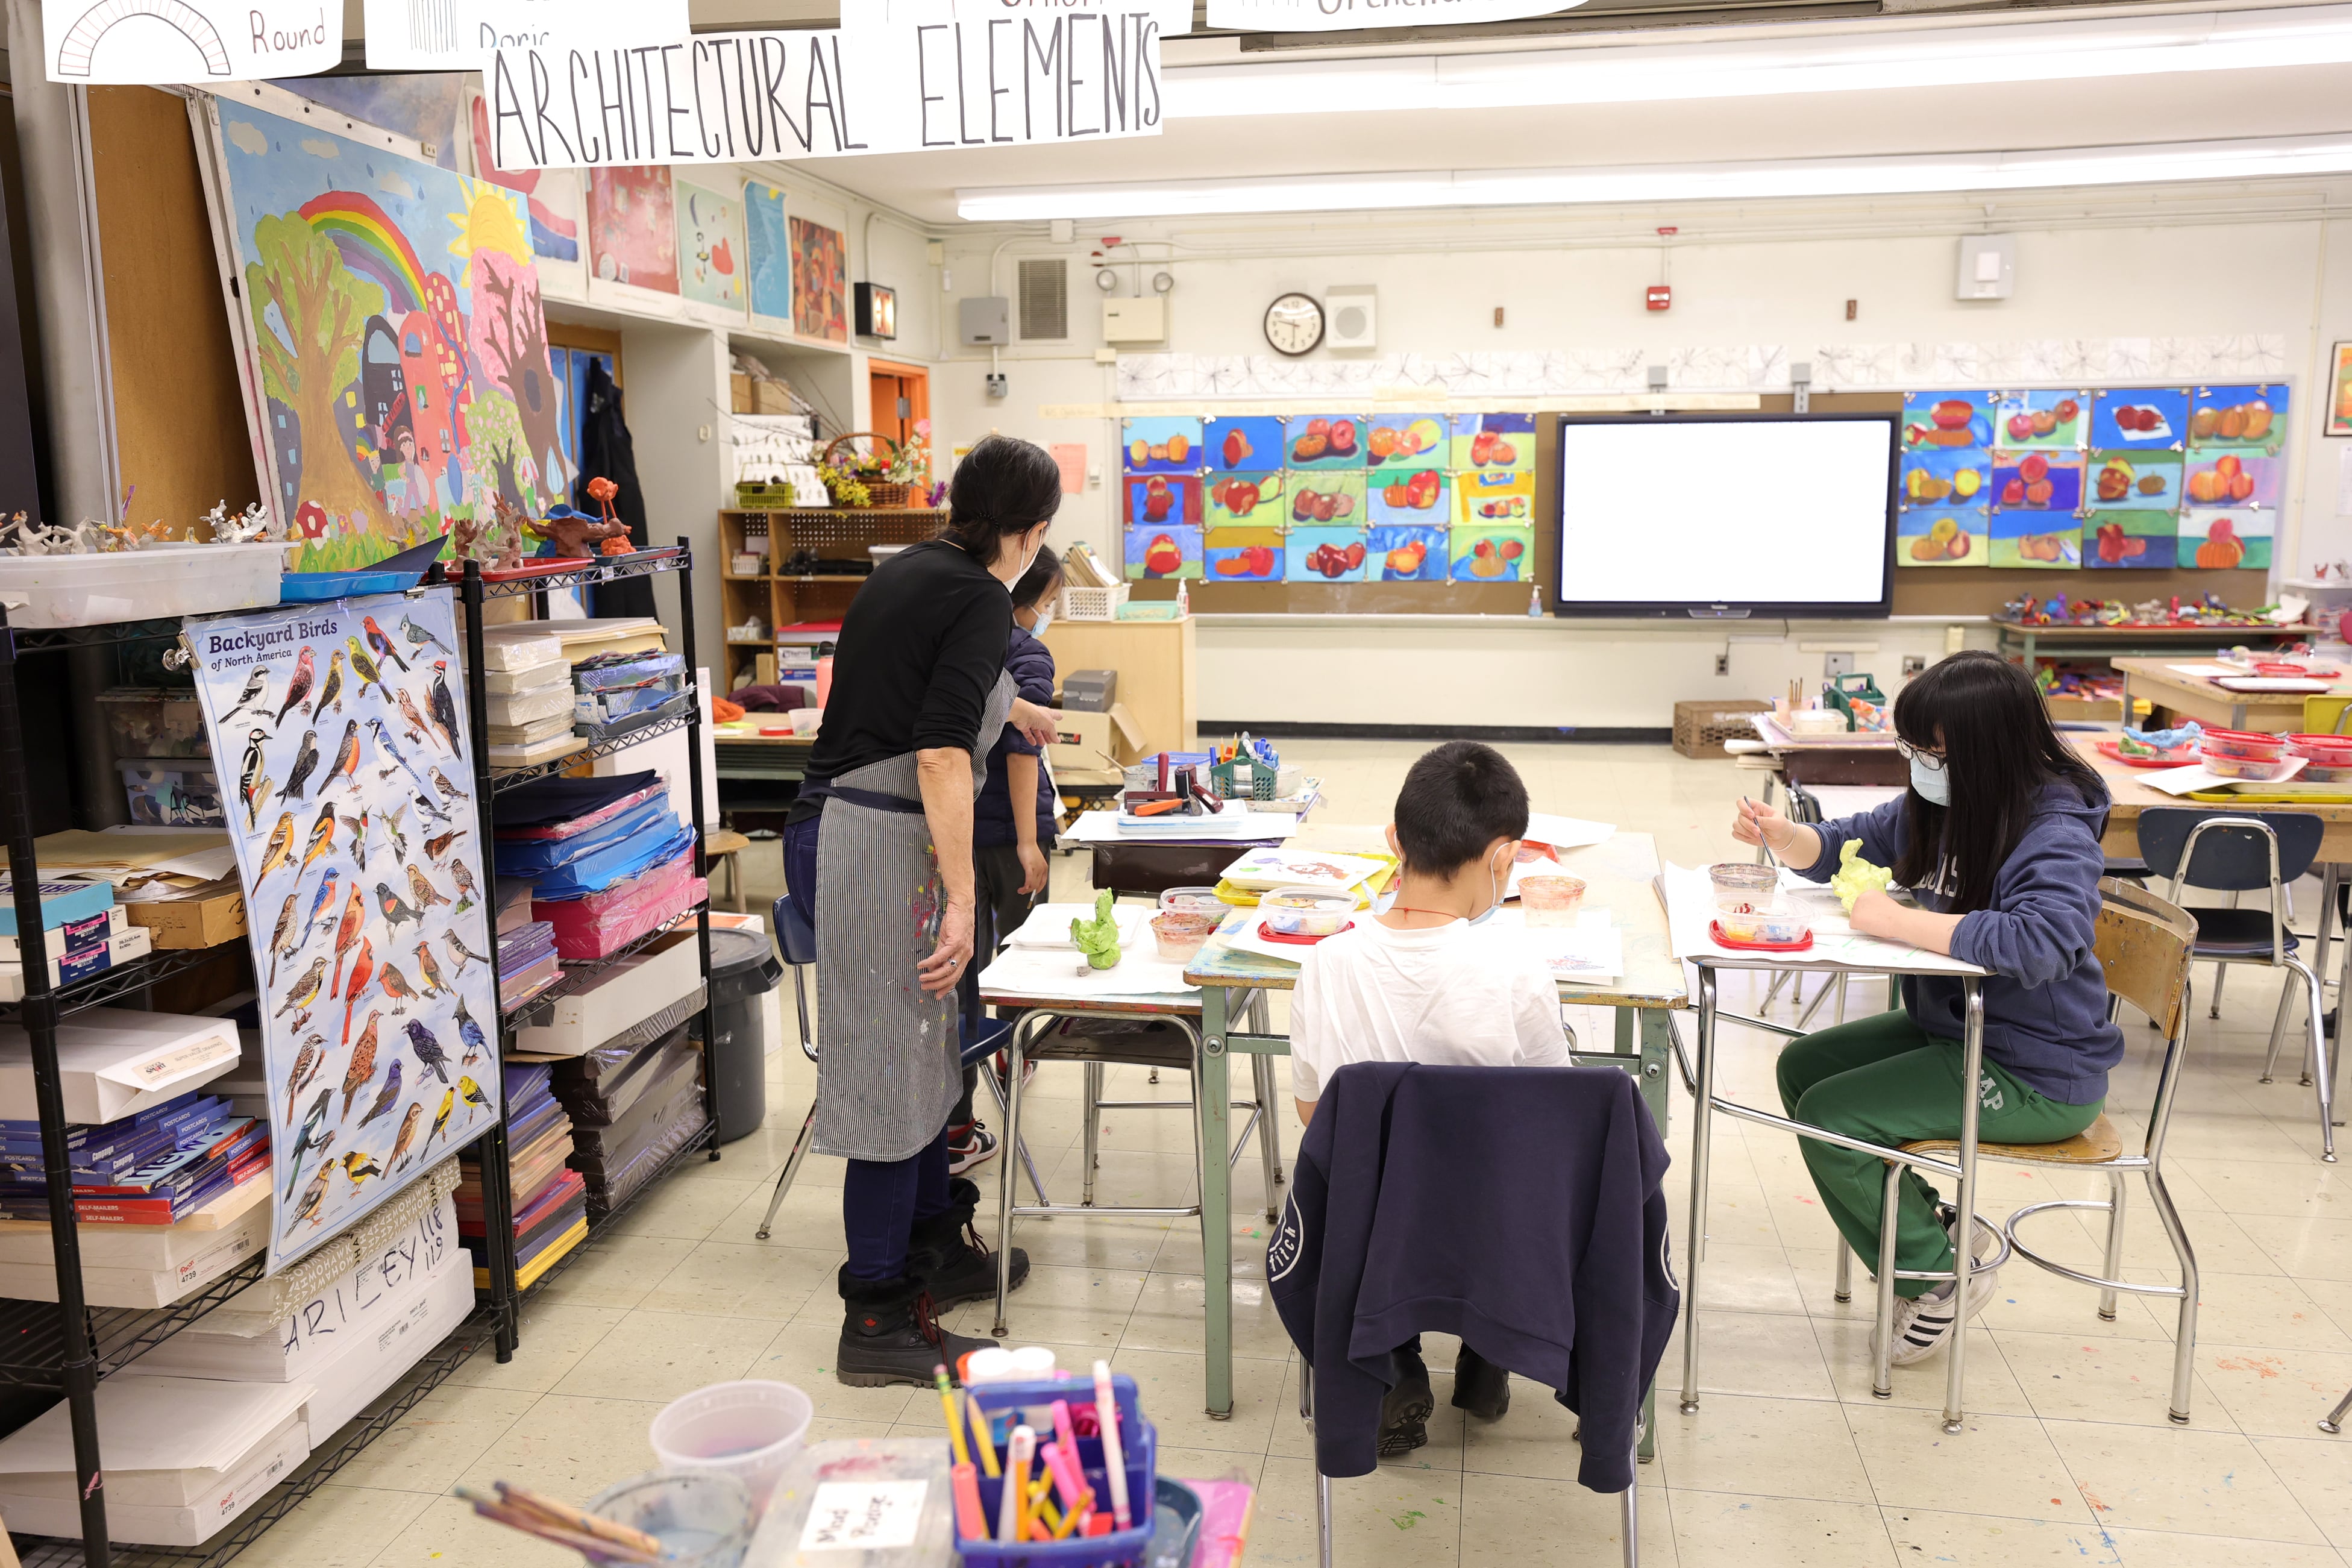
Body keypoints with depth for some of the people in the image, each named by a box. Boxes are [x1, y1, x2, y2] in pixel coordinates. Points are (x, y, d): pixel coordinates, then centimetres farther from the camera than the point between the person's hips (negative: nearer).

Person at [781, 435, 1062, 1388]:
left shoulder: (911, 569, 17)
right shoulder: (981, 599, -11)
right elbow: (942, 752, -24)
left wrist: (1011, 708, 58)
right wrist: (961, 900, -24)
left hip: (838, 828, 10)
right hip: (878, 843, -10)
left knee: (921, 1045, 19)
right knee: (892, 1066, -3)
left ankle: (935, 1247, 34)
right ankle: (878, 1324, 7)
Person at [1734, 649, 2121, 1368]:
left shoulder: (2056, 833, -24)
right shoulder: (1943, 805, 1)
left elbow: (2037, 942, -42)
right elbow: (1848, 845, 15)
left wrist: (1896, 920, -35)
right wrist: (1786, 837, -8)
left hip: (2036, 1076, -9)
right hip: (1952, 1027, 9)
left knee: (1830, 1117, -15)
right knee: (1803, 1068, 9)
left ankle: (1939, 1274, 6)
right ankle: (1930, 1226, 16)